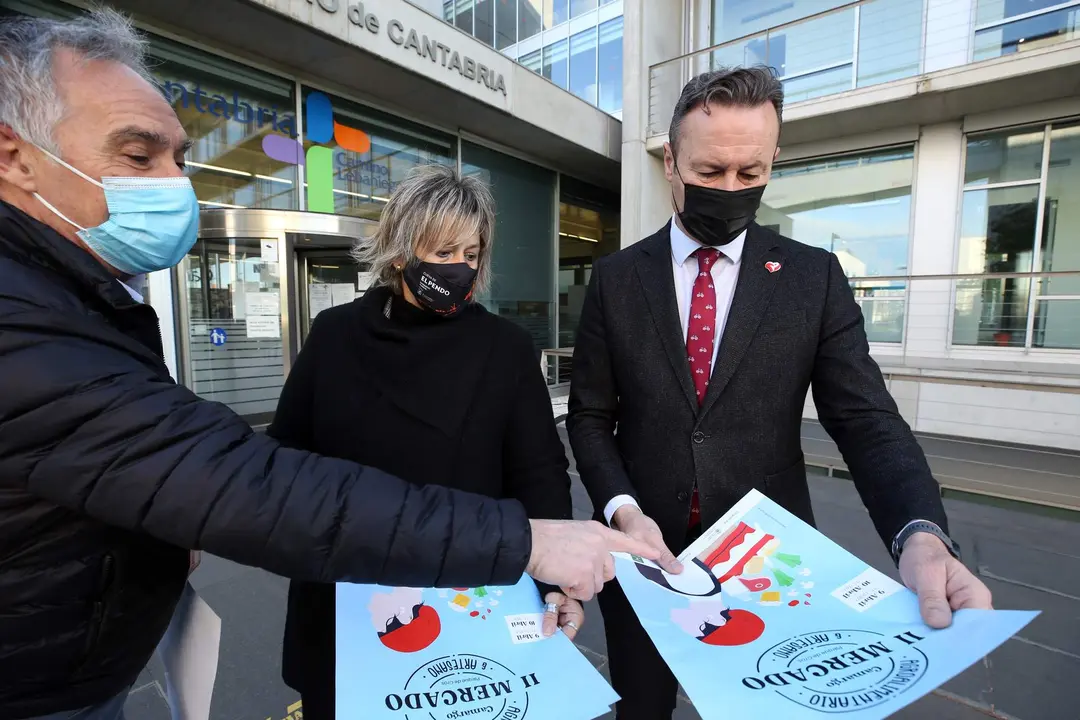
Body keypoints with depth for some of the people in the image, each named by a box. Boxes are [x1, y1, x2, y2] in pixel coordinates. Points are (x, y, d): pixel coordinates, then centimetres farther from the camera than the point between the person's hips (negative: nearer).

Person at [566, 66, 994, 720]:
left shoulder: (815, 277, -4)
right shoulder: (616, 278, -4)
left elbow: (867, 420, -7)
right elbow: (590, 415, -1)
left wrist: (923, 534, -25)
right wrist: (624, 511, -15)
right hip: (646, 549, 1)